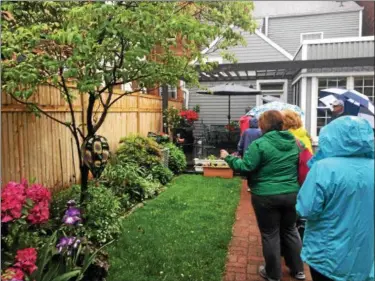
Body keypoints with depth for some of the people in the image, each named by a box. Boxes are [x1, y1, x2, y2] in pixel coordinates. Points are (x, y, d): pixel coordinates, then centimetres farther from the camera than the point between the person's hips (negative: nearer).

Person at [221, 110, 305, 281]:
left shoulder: (260, 144, -15)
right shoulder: (293, 142, 6)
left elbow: (246, 166, -17)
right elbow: (299, 166, 16)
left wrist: (228, 158, -5)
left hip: (266, 196, -6)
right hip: (292, 194, 6)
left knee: (270, 234, 8)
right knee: (290, 230, 21)